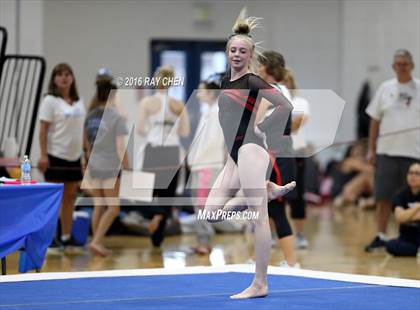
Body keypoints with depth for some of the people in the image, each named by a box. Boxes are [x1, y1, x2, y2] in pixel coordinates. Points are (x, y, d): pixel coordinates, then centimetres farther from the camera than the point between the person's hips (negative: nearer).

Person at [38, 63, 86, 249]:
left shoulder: (78, 102, 11)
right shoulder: (50, 101, -6)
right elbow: (43, 130, -10)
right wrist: (43, 155, -16)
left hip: (75, 156, 6)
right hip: (56, 156, -6)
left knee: (70, 197, 7)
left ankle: (66, 236, 13)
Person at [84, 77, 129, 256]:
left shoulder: (91, 116, 7)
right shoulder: (116, 117, -9)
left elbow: (87, 144, 13)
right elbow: (120, 147, -10)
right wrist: (127, 168, -3)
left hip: (93, 166, 6)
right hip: (110, 167, -6)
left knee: (98, 207, 12)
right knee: (113, 207, 0)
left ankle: (98, 244, 14)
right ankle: (97, 241, -11)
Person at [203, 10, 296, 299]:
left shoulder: (253, 82, -8)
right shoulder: (226, 80, 16)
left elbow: (286, 105, -17)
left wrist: (260, 127, -10)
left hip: (250, 149, -9)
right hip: (235, 154, 9)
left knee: (258, 218, -9)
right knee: (213, 212, 4)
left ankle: (260, 284, -9)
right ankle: (267, 190, 13)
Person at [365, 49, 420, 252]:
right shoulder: (385, 89, 7)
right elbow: (375, 120, 11)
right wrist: (371, 148, 7)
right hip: (386, 151, 1)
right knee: (383, 196, 1)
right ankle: (380, 237, 8)